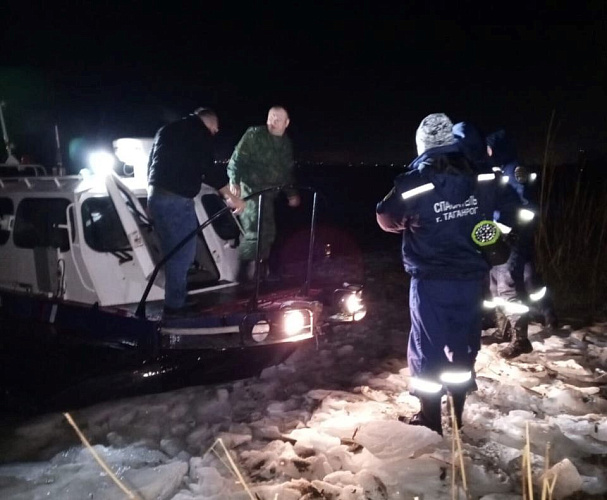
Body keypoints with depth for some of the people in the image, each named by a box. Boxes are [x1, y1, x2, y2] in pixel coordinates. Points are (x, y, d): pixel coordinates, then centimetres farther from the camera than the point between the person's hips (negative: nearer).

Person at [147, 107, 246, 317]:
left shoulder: (167, 130, 22)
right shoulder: (200, 133, -3)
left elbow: (152, 164, 24)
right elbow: (209, 169, -11)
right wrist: (231, 197, -5)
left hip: (156, 196, 9)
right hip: (176, 199, -9)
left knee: (173, 253, 17)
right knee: (183, 253, -3)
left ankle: (174, 302, 24)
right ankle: (174, 307, 1)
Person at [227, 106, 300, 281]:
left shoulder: (286, 144, 13)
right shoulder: (254, 134, -6)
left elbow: (287, 172, 23)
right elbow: (237, 159, -11)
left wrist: (291, 192, 21)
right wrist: (234, 181, -24)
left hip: (269, 193, 7)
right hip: (251, 189, -7)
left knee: (268, 231, 9)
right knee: (255, 229, -14)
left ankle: (261, 270, 21)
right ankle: (246, 271, -4)